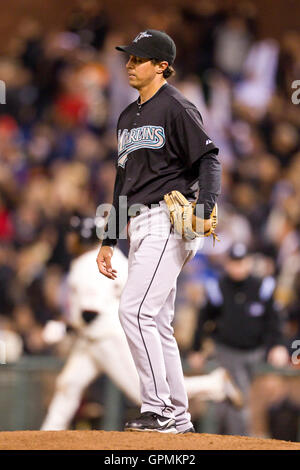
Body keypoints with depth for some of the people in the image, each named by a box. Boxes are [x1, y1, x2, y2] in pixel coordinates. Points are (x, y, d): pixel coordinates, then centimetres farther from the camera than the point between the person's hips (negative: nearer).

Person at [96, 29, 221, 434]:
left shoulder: (176, 108, -6)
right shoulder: (129, 117, 21)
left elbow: (209, 158, -14)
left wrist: (207, 210, -29)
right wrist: (109, 240, 23)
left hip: (169, 221, -9)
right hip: (140, 225, 9)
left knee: (135, 310, -18)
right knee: (157, 323, 9)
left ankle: (159, 410, -16)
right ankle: (177, 416, 14)